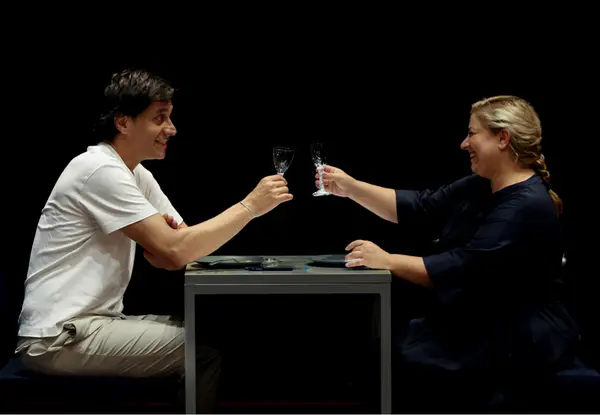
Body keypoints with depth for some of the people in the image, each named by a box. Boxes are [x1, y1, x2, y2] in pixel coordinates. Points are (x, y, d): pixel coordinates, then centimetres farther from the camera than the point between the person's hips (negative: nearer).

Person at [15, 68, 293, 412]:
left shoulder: (137, 175, 12)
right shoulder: (101, 170, -18)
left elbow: (180, 246, 8)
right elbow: (175, 252, -23)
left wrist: (171, 233, -15)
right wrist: (250, 206, -18)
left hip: (92, 322, 9)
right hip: (60, 338, -9)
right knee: (208, 350, -13)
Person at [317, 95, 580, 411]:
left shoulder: (527, 206, -20)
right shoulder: (477, 188, 10)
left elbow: (462, 269, -25)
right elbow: (417, 208, 10)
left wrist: (386, 261, -22)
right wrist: (351, 188, 4)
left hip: (523, 337, -8)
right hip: (476, 325, 8)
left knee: (417, 362, -27)